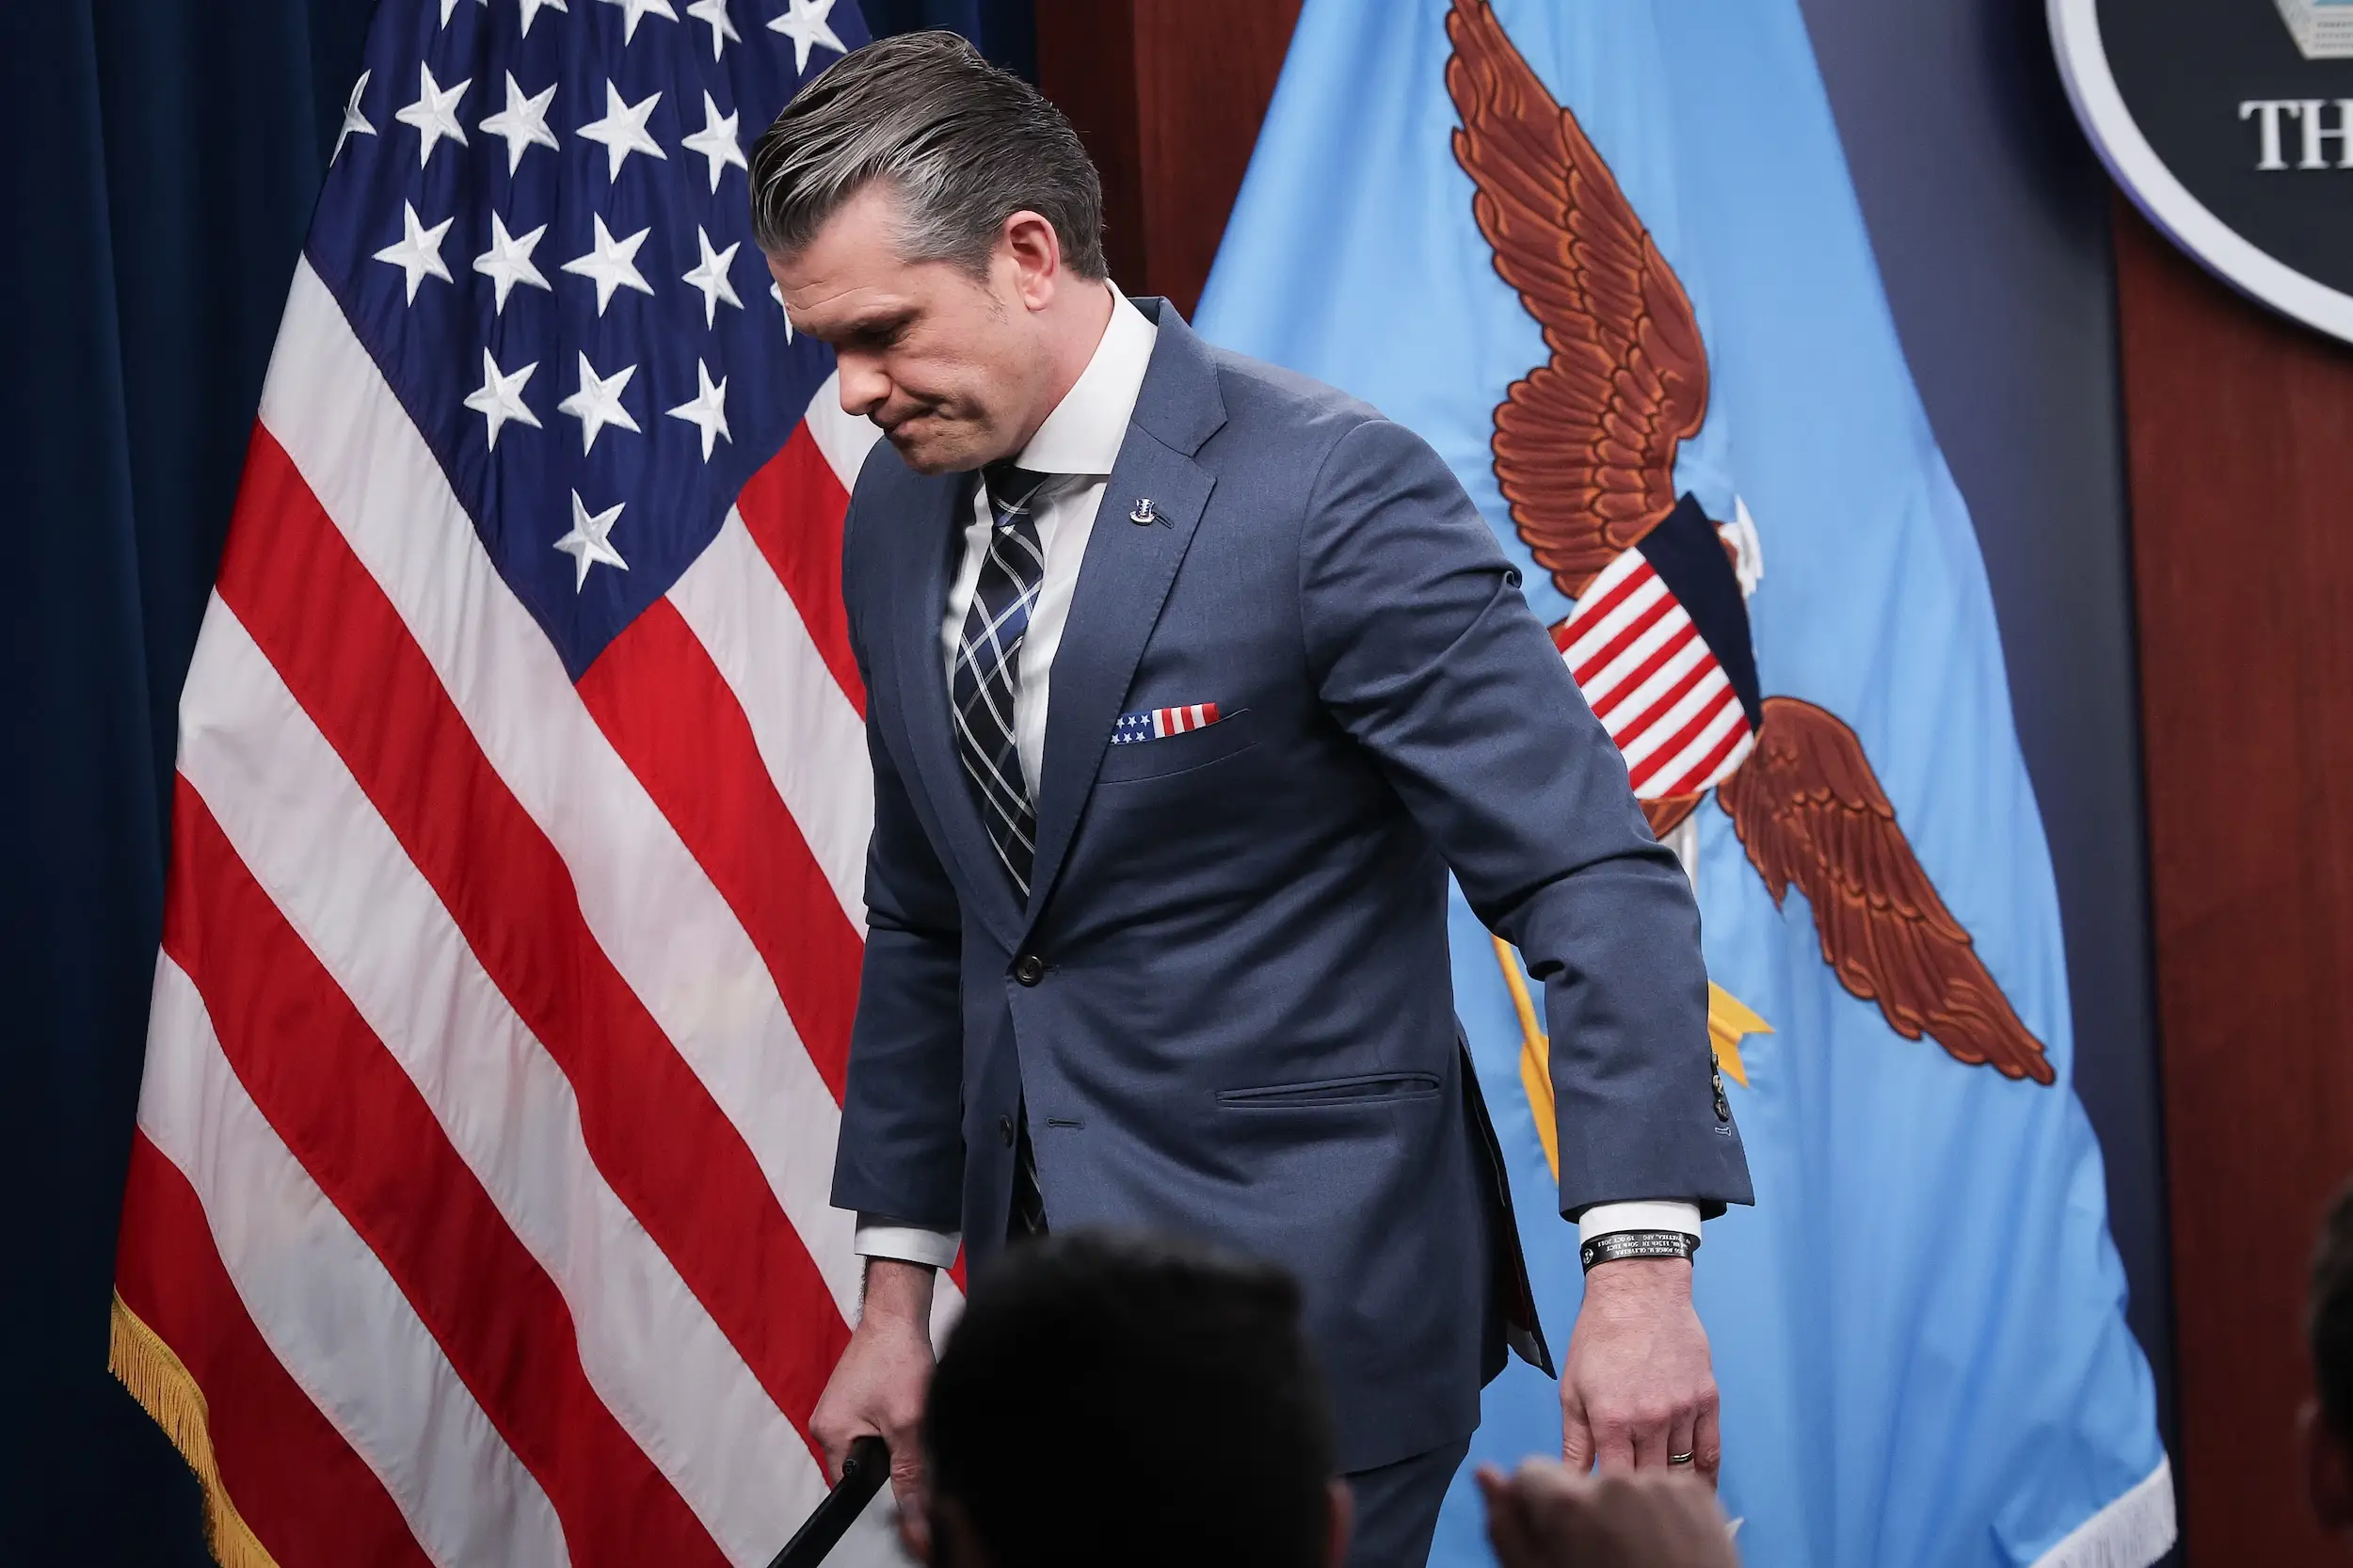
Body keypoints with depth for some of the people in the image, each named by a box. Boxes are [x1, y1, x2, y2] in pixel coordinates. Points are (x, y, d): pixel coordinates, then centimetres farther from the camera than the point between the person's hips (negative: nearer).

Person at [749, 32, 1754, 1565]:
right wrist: (899, 1291, 16)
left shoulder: (1334, 492, -17)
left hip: (1302, 1307, -7)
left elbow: (1593, 881, -19)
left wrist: (1639, 1268, -28)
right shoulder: (898, 512, 6)